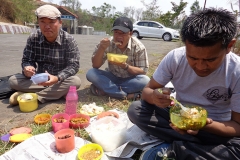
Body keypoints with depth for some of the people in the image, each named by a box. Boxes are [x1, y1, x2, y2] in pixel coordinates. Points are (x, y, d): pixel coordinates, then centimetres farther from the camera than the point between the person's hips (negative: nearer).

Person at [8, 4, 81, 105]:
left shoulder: (69, 40, -15)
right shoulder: (33, 38, -7)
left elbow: (73, 65, -20)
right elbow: (27, 60, -3)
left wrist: (57, 78, -37)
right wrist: (27, 69, -29)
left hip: (61, 79, -2)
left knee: (76, 81, -33)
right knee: (13, 80, -18)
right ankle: (59, 92, -20)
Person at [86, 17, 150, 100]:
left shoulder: (139, 47, -16)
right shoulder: (108, 44, -13)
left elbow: (143, 71, -17)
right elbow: (95, 66, -13)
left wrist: (124, 65, -33)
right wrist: (101, 48, -30)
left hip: (130, 80, 0)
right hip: (113, 77, 1)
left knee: (146, 81, -32)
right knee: (90, 73, -22)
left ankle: (105, 89, -23)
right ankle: (126, 95, -26)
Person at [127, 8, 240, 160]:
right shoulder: (175, 57, -18)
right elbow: (148, 89, -10)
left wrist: (206, 124, -36)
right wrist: (154, 97, -35)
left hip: (215, 127, -1)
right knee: (135, 109, -20)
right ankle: (200, 146, -14)